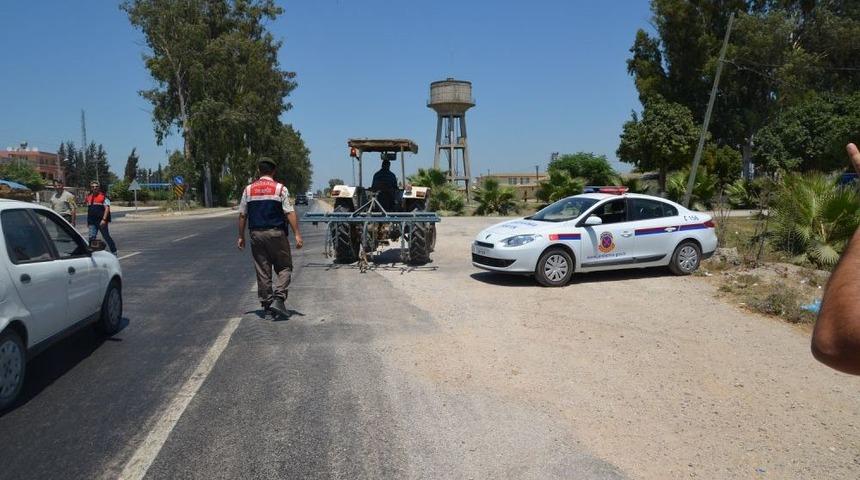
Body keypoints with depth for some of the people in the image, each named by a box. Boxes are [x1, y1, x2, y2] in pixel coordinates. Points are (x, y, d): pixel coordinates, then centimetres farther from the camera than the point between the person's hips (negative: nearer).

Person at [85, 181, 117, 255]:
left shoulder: (103, 196, -5)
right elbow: (89, 210, 20)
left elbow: (107, 208, -12)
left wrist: (104, 219, -21)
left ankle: (114, 252, 16)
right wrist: (88, 221, 18)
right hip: (92, 222, 5)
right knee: (91, 237, -3)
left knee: (106, 237, 3)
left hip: (101, 221, -5)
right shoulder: (89, 197, 13)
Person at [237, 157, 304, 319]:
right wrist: (297, 234, -8)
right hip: (276, 233, -3)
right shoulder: (280, 189, -2)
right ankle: (278, 299, -9)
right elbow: (290, 213, -8)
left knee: (262, 271, 9)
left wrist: (241, 236, 15)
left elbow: (242, 215, 8)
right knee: (284, 267, 7)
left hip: (256, 234, 3)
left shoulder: (248, 189, 7)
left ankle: (267, 306, 12)